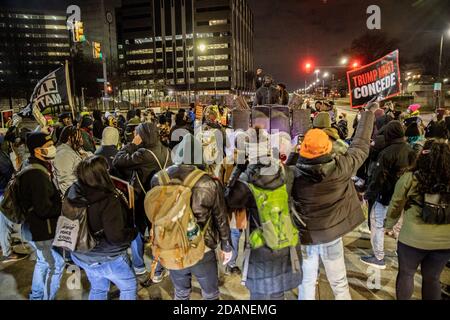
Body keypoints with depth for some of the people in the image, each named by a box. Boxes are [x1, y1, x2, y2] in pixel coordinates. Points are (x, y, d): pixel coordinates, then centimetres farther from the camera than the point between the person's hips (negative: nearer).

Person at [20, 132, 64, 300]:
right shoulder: (38, 174, -27)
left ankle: (36, 296, 42)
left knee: (43, 261, 25)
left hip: (36, 226, 11)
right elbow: (44, 209, -28)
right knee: (56, 264, 2)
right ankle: (48, 297, 17)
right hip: (41, 229, -11)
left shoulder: (38, 168, 6)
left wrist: (60, 199, -2)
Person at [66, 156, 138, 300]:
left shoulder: (74, 194, -11)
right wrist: (133, 232, -15)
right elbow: (116, 237, -32)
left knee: (98, 289, 30)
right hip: (108, 258, -7)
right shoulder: (108, 200, -33)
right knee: (129, 287, 19)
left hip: (82, 255, 7)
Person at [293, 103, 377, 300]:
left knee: (307, 282, 19)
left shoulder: (294, 173, -23)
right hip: (331, 233, 0)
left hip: (305, 235, 0)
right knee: (339, 282, 21)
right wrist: (369, 112, 7)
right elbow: (360, 145, -5)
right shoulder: (341, 168, -19)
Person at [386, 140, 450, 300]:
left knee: (406, 274, 19)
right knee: (432, 278, 21)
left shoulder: (409, 178, -14)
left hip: (413, 238, -3)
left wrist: (389, 225, 14)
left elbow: (395, 206, -3)